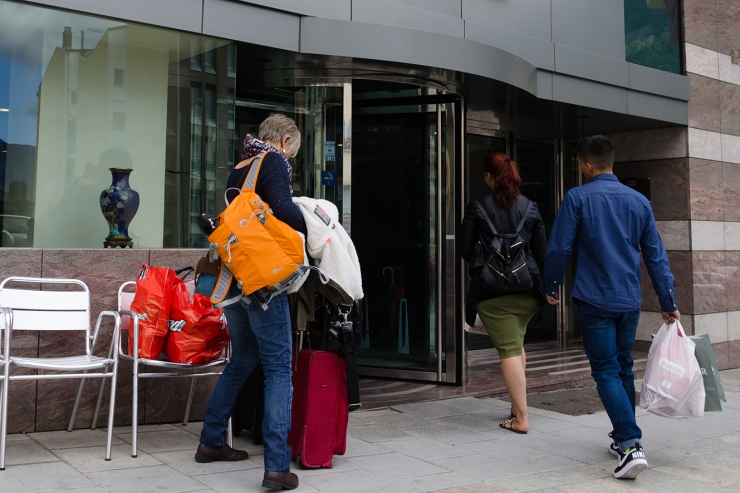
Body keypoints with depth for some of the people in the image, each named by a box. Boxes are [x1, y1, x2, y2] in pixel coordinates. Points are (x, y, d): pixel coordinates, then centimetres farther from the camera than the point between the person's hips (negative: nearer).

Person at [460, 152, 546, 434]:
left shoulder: (477, 207, -4)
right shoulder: (530, 207, 4)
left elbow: (466, 250, -1)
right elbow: (541, 251, 7)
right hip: (527, 286, 4)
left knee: (509, 349, -3)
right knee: (517, 343, 22)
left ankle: (521, 418, -4)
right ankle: (517, 405, 28)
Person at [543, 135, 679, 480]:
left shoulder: (577, 198, -6)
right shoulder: (638, 201, 7)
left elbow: (558, 248, -7)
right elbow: (655, 255, 7)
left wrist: (551, 287, 8)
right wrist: (669, 302, 11)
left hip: (595, 302, -5)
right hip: (630, 302, 5)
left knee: (606, 372, -2)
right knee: (624, 368, 17)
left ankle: (632, 445, -14)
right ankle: (622, 438, 28)